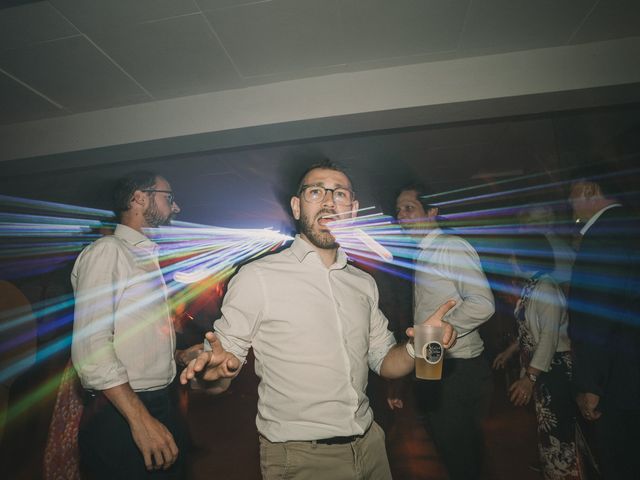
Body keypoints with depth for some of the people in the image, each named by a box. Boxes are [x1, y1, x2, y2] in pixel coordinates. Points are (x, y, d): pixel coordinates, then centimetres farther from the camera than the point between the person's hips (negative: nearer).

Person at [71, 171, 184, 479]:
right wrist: (140, 419, -25)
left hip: (158, 404, 8)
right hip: (118, 412, -8)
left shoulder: (148, 258, 13)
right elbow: (90, 345, -22)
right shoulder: (107, 251, -12)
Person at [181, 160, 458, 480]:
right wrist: (215, 372, -34)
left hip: (369, 445, 6)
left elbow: (384, 361, 9)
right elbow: (221, 367, -12)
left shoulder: (364, 283, 2)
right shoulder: (257, 277, -15)